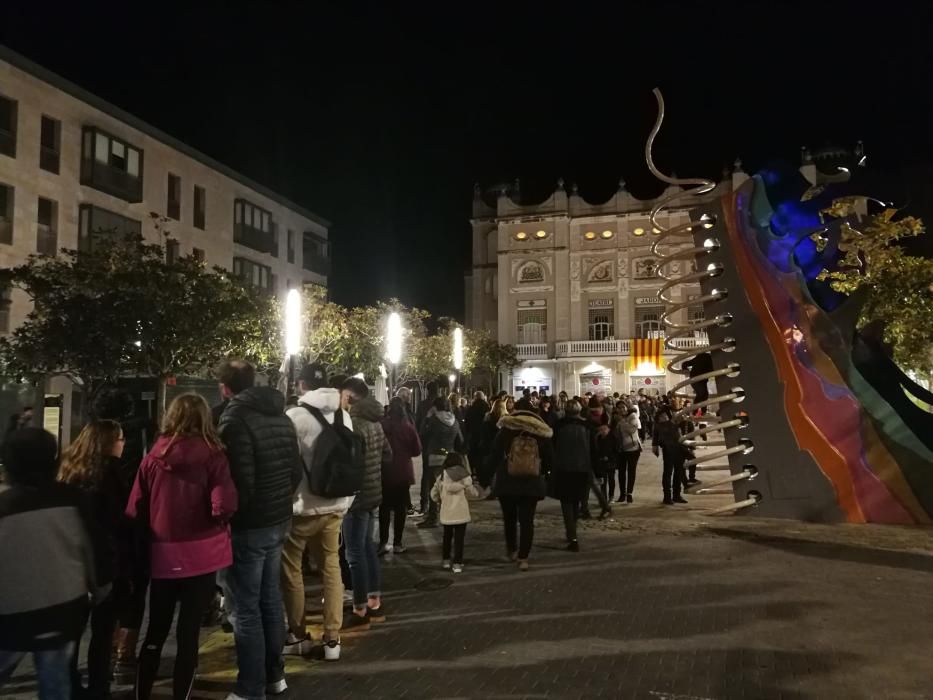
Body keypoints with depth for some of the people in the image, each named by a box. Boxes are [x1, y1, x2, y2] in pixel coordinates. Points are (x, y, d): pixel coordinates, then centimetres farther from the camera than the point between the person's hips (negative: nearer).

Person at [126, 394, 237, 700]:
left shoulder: (154, 455, -2)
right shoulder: (212, 455, -10)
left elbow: (135, 509, 0)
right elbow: (224, 507, -19)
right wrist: (218, 520, 3)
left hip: (163, 555, 3)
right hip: (201, 554, -3)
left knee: (155, 633, 18)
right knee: (188, 633, 8)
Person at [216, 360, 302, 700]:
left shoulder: (236, 420, -18)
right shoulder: (282, 417, 8)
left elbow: (241, 481, -22)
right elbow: (297, 470, 11)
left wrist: (228, 515, -8)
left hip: (249, 526, -8)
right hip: (279, 520, 8)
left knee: (245, 609, 3)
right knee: (271, 599, 19)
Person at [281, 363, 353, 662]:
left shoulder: (294, 416, -15)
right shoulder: (344, 416, 3)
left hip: (302, 507, -5)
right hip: (335, 506, 5)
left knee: (291, 570, 12)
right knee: (332, 568, 14)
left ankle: (298, 636, 23)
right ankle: (332, 639, 17)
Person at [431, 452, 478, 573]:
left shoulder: (441, 477, -2)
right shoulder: (464, 477, -5)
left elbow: (434, 495, 3)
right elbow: (472, 492, 4)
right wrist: (478, 494, 25)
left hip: (447, 513, 2)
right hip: (461, 513, -2)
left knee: (447, 536, 19)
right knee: (459, 538, 4)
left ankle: (446, 559, 28)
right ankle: (457, 563, 1)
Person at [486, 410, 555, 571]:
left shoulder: (506, 431, -6)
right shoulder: (542, 434, -2)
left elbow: (494, 456, -4)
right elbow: (549, 460, 3)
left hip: (506, 482, 0)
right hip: (532, 484, 0)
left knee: (509, 518, 19)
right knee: (527, 521, 5)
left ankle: (512, 550, 32)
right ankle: (523, 558, 1)